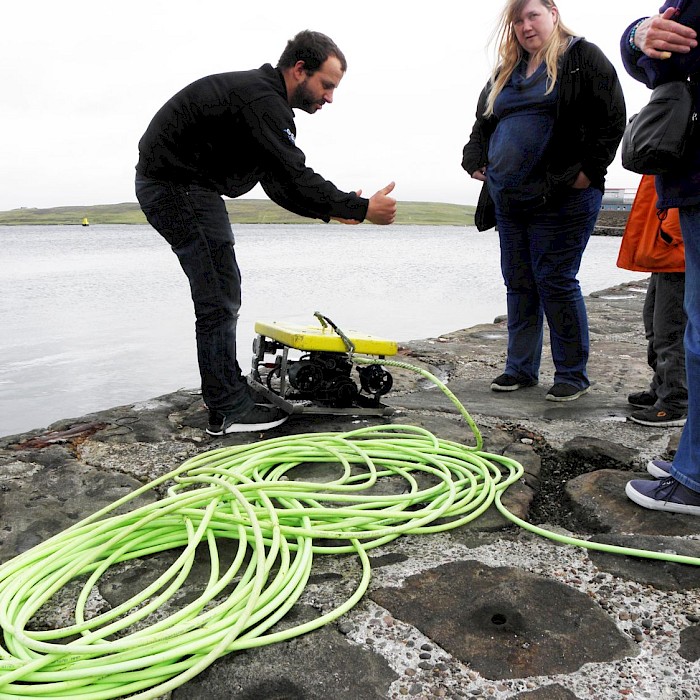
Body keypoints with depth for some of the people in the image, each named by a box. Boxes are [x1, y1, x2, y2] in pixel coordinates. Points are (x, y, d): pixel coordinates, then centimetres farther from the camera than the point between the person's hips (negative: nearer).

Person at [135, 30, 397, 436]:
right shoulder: (261, 100, -19)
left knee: (222, 294, 13)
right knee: (219, 298, -10)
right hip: (179, 187, -11)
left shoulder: (265, 99, 14)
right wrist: (361, 209, -20)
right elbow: (295, 177, -25)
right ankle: (229, 410, -2)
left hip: (180, 186, 11)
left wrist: (330, 211, 5)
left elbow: (280, 184, 14)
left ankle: (228, 390, 23)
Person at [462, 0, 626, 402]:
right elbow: (483, 123, 29)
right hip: (509, 201, 7)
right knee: (519, 284, 9)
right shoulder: (505, 73, 19)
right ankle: (521, 369, 20)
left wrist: (588, 170, -13)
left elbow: (612, 118, -6)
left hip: (562, 199, -6)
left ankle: (573, 375, 7)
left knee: (556, 282, -6)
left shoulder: (583, 58, 2)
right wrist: (476, 161, 13)